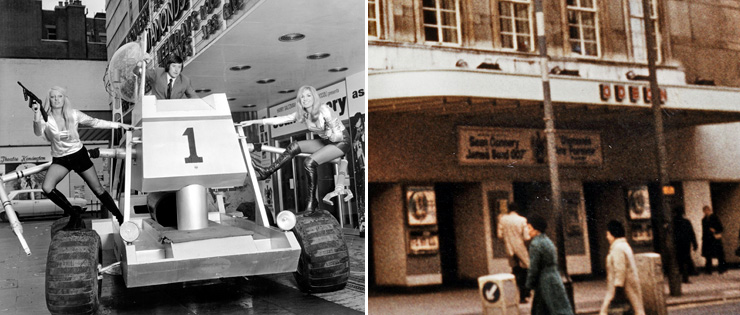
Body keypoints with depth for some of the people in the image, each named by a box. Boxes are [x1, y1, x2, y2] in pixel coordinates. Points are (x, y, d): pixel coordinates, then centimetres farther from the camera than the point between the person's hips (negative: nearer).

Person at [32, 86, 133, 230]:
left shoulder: (73, 114, -8)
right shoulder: (46, 118, -13)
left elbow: (95, 122, 3)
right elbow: (38, 132, -33)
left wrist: (119, 125, 3)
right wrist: (36, 117, -52)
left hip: (79, 155, 0)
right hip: (60, 159, 0)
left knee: (98, 190, 3)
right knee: (46, 188, -24)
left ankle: (121, 219, 20)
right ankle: (74, 213, -5)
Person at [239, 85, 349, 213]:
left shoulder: (324, 110, -24)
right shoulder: (302, 114, -2)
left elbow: (338, 136, -25)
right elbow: (279, 119, -5)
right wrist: (253, 122, -9)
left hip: (341, 142, -7)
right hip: (326, 141, 7)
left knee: (309, 163, -23)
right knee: (294, 147, -7)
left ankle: (313, 200, -10)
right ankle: (266, 172, -1)